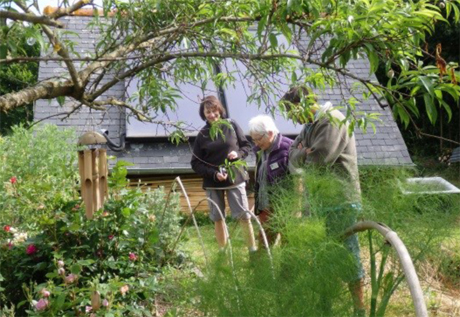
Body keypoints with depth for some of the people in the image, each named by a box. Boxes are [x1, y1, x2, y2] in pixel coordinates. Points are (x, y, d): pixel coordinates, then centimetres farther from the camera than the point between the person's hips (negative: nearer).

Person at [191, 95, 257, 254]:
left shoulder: (231, 126, -3)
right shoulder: (202, 135, -2)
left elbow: (247, 146, 6)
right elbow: (196, 163, -1)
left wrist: (238, 154, -15)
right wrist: (214, 174, -15)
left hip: (235, 179, -1)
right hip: (213, 183, 1)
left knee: (244, 216, -2)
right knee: (218, 218, 10)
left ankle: (253, 249, 10)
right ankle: (223, 251, 22)